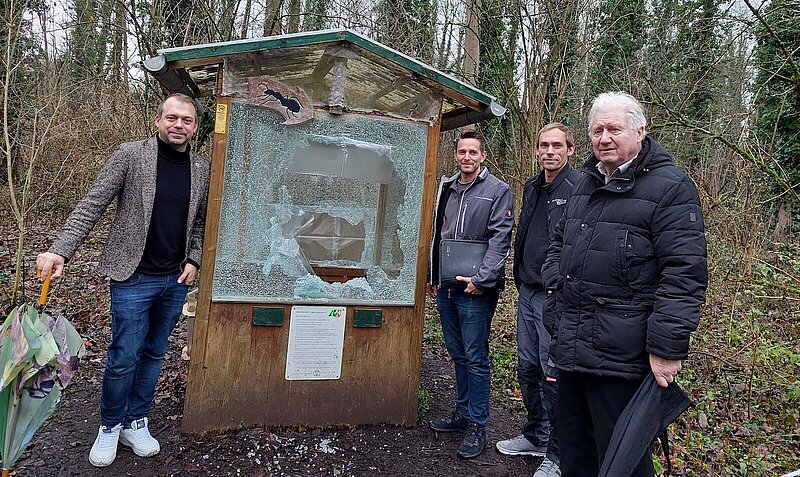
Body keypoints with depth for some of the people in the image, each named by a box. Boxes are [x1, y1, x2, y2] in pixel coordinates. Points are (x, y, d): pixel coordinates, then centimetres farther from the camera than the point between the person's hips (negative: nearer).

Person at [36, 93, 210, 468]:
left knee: (153, 354, 15)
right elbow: (92, 206, -10)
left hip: (176, 281, 4)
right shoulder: (131, 155, -8)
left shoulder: (202, 169, 4)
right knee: (124, 357, 5)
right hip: (134, 278, -4)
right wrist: (60, 250, -19)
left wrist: (194, 260, 2)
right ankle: (110, 426, 28)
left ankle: (136, 423, 32)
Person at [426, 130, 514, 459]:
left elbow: (500, 239, -12)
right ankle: (462, 413, 31)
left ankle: (478, 426, 13)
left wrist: (481, 278, -20)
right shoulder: (447, 188, 14)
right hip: (446, 287, 6)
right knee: (457, 354, 16)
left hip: (475, 290, -6)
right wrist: (433, 277, 18)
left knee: (475, 359, 0)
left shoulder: (498, 190, -4)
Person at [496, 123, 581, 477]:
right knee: (527, 367, 17)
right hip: (527, 292, 8)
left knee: (553, 374, 1)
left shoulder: (579, 189, -13)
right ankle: (536, 436, 36)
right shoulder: (532, 187, 13)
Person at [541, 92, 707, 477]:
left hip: (621, 356, -7)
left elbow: (684, 273, -16)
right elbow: (559, 242, 27)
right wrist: (555, 283, 11)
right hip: (571, 348, 8)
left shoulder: (669, 188, -9)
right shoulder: (586, 184, 15)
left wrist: (668, 347, -20)